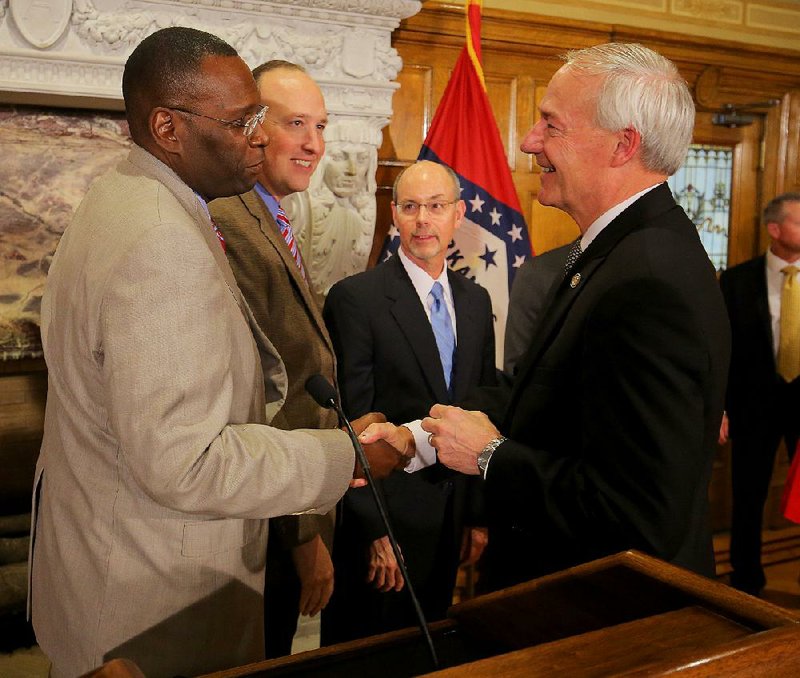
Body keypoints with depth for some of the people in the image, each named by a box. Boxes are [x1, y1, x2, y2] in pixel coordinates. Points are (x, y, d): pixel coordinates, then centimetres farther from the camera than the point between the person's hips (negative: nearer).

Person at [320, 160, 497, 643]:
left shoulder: (476, 301, 7)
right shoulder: (356, 298, -12)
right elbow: (352, 423, -14)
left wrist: (479, 513, 9)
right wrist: (374, 530, -14)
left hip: (452, 518, 5)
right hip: (383, 517, -5)